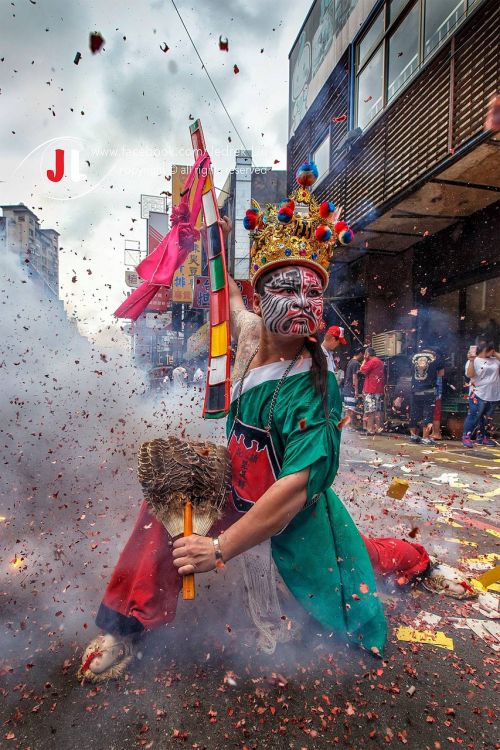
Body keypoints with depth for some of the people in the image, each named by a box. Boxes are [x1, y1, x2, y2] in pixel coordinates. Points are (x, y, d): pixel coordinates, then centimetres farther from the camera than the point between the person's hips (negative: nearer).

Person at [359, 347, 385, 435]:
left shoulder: (372, 361, -11)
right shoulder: (380, 362, 18)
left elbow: (362, 370, -10)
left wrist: (364, 360, -2)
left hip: (371, 390, -9)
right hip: (379, 389, 9)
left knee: (370, 410, -6)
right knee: (378, 410, 10)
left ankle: (370, 429, -7)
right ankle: (378, 428, 12)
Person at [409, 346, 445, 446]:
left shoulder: (414, 356, 8)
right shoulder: (436, 355, 0)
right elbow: (441, 373, 5)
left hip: (415, 390, 4)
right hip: (429, 390, -3)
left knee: (414, 413, 13)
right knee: (428, 413, 1)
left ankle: (413, 435, 24)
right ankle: (425, 438, 2)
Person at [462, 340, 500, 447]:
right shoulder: (474, 361, -7)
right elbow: (469, 375, -18)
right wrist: (471, 361, -28)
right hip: (478, 395, -6)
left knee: (487, 418, 13)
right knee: (474, 416, -7)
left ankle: (482, 437, 23)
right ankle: (466, 437, -1)